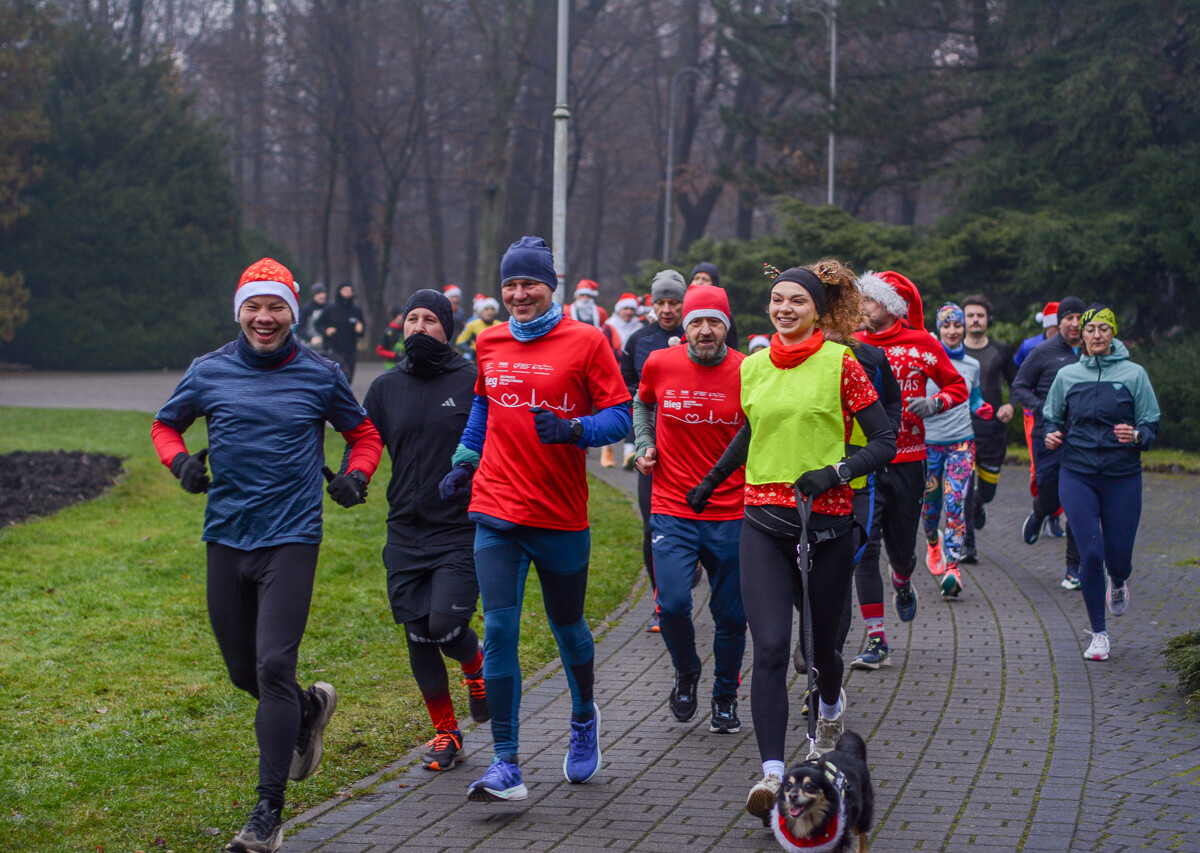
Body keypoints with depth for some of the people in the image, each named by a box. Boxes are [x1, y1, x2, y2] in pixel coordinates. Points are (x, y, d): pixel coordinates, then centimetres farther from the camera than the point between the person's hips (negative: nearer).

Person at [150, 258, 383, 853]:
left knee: (273, 667, -13)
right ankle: (309, 709, 45)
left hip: (291, 538, -3)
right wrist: (180, 460, -2)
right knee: (243, 671, 11)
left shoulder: (320, 375, 1)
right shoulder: (208, 372, 4)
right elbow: (165, 424, 19)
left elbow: (364, 434, 15)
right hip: (226, 537, 3)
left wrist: (356, 475, -5)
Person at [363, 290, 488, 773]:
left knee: (445, 626, -16)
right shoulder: (386, 388, 8)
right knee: (418, 636, 4)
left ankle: (476, 664, 20)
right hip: (405, 533, 4)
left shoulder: (473, 381, -3)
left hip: (462, 530, -4)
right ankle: (445, 731, 21)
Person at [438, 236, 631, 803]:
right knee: (499, 630, -8)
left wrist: (572, 429, -22)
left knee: (567, 627, 14)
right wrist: (464, 461, 19)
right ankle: (506, 766, -6)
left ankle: (584, 718, 44)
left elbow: (619, 416, -5)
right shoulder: (489, 344, 8)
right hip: (497, 512, 2)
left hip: (562, 516, -2)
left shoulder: (585, 341, -4)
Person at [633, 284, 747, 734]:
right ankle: (686, 672, 17)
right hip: (671, 511, 0)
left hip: (730, 515, 0)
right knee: (672, 603, -14)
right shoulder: (659, 364, -2)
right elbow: (642, 404, 21)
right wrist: (645, 445, 5)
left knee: (731, 614, 6)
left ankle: (726, 697, 29)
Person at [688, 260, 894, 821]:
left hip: (826, 521, -2)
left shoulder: (840, 364, -5)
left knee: (821, 645, 13)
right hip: (764, 521, 2)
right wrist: (710, 481, 34)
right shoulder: (753, 367, 8)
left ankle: (831, 706, 48)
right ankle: (772, 773, -16)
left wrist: (835, 472, -20)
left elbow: (885, 441, -5)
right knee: (770, 648, -12)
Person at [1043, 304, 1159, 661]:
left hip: (1122, 476, 0)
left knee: (1118, 556, 1)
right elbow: (1051, 416, 17)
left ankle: (1118, 584, 42)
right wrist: (1052, 435, -5)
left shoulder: (1134, 374, 1)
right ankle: (1099, 635, 4)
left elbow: (1151, 425, 2)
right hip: (1077, 474, 1)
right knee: (1091, 552, -10)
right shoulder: (1067, 376, 6)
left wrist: (1135, 436, -20)